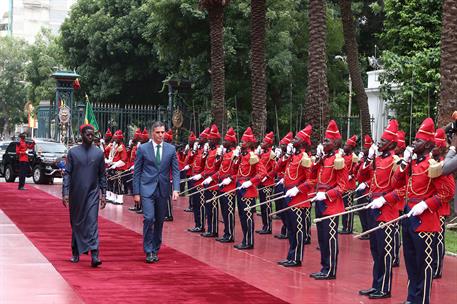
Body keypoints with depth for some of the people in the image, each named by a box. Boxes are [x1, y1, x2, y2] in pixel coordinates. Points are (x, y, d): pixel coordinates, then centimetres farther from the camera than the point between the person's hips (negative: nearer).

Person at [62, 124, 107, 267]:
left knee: (92, 222, -11)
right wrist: (65, 193, -9)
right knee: (76, 223, 11)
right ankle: (76, 253, 24)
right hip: (76, 194, 1)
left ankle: (94, 255, -16)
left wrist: (103, 194, 4)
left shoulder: (99, 153, 4)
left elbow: (102, 175, 8)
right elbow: (67, 174, -1)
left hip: (92, 193, -1)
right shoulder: (73, 152, 1)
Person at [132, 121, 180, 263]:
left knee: (159, 221, 8)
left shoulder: (171, 149, 5)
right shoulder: (143, 148, -1)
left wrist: (176, 189, -8)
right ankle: (148, 251, -5)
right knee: (149, 218, -14)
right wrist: (136, 193, -3)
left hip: (162, 190, 3)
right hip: (147, 189, -3)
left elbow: (175, 171, 5)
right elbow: (137, 172, 1)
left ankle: (155, 250, 19)